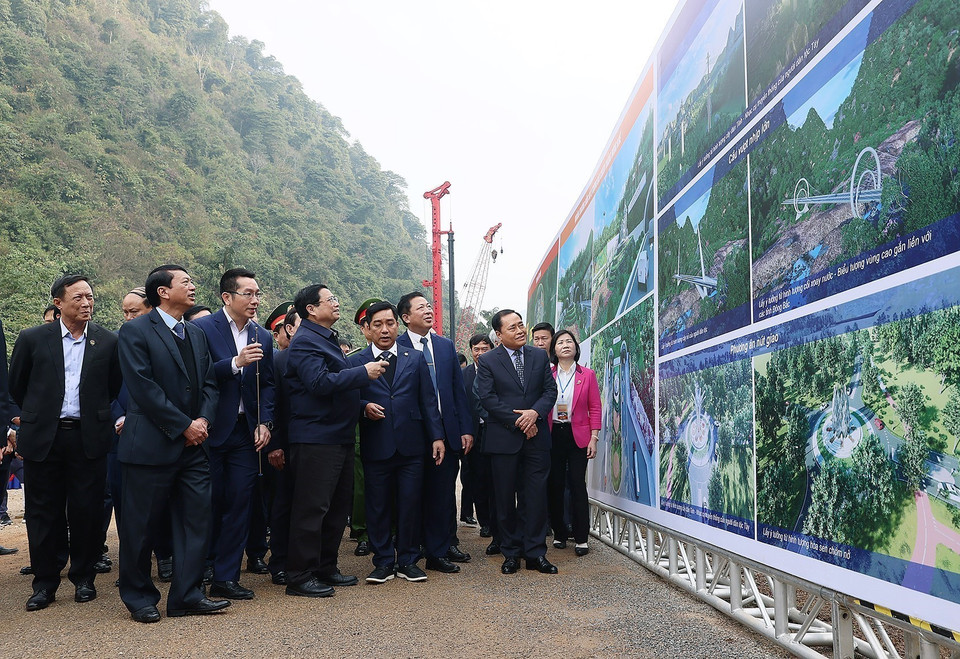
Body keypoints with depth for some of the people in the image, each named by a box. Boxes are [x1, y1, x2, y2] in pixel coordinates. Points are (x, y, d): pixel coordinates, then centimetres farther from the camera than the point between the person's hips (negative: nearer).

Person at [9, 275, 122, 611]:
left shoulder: (108, 342, 1)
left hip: (88, 438, 0)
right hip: (43, 439, 0)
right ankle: (45, 582, 18)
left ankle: (84, 577, 20)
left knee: (86, 511, 5)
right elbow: (17, 386, 12)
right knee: (43, 511, 7)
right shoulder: (33, 339, 1)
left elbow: (115, 388, 11)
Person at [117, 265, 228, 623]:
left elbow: (210, 383, 13)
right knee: (140, 525, 4)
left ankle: (187, 595, 15)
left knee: (196, 519, 5)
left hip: (194, 445, 7)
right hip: (151, 445, -6)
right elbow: (143, 388, -14)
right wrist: (183, 425, -14)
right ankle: (139, 598, 19)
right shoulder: (135, 331, -6)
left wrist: (203, 420, -5)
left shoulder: (197, 333, 16)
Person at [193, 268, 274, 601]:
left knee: (239, 504, 4)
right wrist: (235, 363, -26)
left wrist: (265, 422, -1)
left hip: (245, 433, 5)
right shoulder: (203, 328, -5)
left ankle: (226, 578, 14)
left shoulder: (263, 337, 10)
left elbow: (267, 385, 11)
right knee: (208, 504, 4)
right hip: (211, 431, -4)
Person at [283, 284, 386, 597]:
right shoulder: (305, 341, -12)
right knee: (312, 507, -5)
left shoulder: (328, 339, 19)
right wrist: (363, 372, -21)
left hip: (339, 437, 10)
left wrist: (360, 404, 14)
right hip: (315, 439, -10)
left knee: (338, 507, 15)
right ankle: (300, 577, 2)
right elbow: (320, 383, -25)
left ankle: (326, 568, 25)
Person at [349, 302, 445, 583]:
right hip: (376, 446, -1)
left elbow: (428, 400, 9)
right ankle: (383, 562, 17)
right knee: (378, 507, 5)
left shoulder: (415, 358, 11)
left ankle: (408, 560, 17)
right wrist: (364, 407, -15)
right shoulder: (356, 362, 6)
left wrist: (437, 436, 3)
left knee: (410, 505, 4)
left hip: (411, 445, 1)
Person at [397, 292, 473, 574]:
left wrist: (466, 429, 4)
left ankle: (448, 543, 30)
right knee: (431, 494, 3)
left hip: (449, 431, 4)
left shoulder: (446, 345, 10)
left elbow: (458, 389, 10)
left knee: (447, 491, 15)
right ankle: (436, 553, 15)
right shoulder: (396, 347, -5)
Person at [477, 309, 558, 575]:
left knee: (537, 496, 1)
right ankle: (511, 553, 15)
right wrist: (518, 421, -12)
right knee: (505, 498, 5)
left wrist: (535, 412, -12)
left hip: (536, 436, 2)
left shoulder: (540, 356, 10)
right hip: (503, 439, -2)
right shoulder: (487, 361, 0)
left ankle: (535, 552, 10)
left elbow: (550, 390, 7)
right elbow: (487, 398, -8)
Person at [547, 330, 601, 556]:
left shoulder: (587, 375, 2)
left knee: (577, 484, -4)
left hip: (577, 436, -1)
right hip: (552, 435, 2)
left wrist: (593, 439, -6)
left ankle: (581, 538, 2)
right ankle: (559, 534, 17)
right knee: (554, 485, 5)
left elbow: (595, 408, 1)